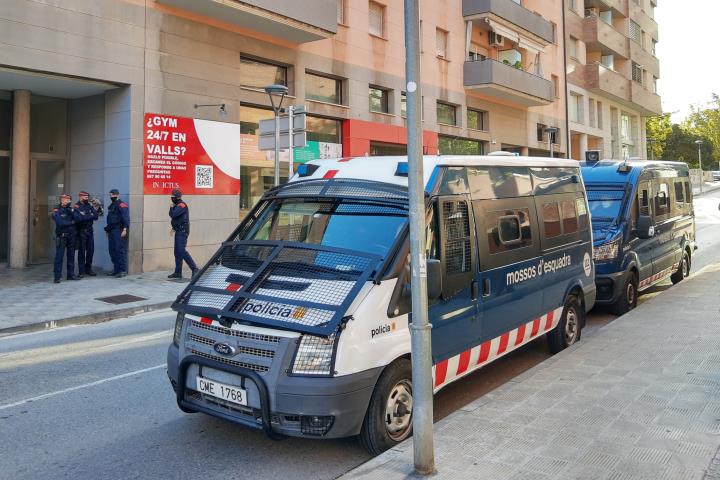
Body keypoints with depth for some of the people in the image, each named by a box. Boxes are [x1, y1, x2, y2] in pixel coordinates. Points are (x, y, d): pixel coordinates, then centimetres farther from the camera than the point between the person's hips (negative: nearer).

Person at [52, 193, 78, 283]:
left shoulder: (70, 209, 11)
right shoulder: (56, 210, -5)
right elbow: (60, 223, -17)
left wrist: (71, 210, -15)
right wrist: (71, 222, -5)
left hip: (71, 236, 5)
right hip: (61, 236, -5)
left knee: (71, 255, 9)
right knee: (59, 256, -6)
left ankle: (71, 274, 17)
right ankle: (57, 277, -5)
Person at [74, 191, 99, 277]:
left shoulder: (89, 206, 10)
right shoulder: (76, 207, -7)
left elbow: (96, 216, 2)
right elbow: (79, 218, -21)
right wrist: (91, 216, -10)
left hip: (90, 230, 5)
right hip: (81, 231, -5)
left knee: (91, 250, 8)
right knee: (82, 251, -1)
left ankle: (88, 269, 20)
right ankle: (81, 271, 6)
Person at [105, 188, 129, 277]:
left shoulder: (121, 205, -8)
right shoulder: (111, 206, 21)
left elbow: (126, 218, -16)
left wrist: (125, 229, -23)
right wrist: (108, 230, 25)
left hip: (119, 231, -10)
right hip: (112, 231, 10)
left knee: (120, 250, -10)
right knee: (112, 250, 10)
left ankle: (123, 270, -8)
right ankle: (116, 270, 17)